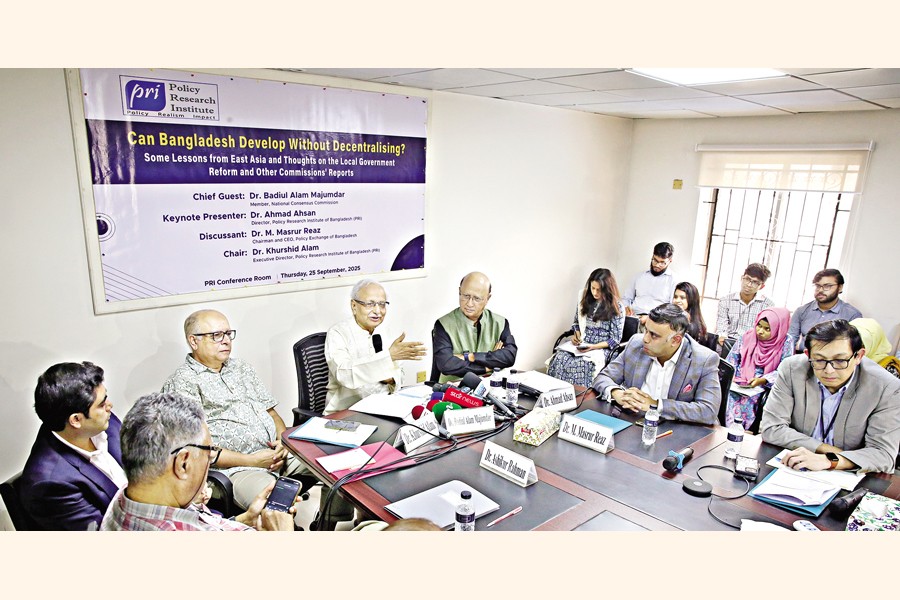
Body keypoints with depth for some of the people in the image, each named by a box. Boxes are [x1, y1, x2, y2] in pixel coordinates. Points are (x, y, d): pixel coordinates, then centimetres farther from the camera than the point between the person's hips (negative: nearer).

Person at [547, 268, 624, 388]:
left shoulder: (617, 307, -4)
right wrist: (576, 335, 3)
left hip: (602, 348, -4)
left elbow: (615, 339, -3)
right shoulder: (585, 300, 10)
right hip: (581, 345, 5)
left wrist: (594, 347, -16)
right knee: (558, 358, -26)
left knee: (578, 364, -33)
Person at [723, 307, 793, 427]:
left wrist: (762, 380, -22)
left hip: (764, 387, -2)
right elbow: (732, 359, 10)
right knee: (730, 399, -26)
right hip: (737, 385, 3)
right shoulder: (747, 336, 5)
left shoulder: (786, 342, -3)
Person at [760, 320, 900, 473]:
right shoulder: (791, 369, -11)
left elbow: (884, 454, -14)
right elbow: (771, 429, -10)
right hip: (790, 469, 0)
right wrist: (827, 449, -16)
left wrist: (829, 460, -29)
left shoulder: (887, 388, -11)